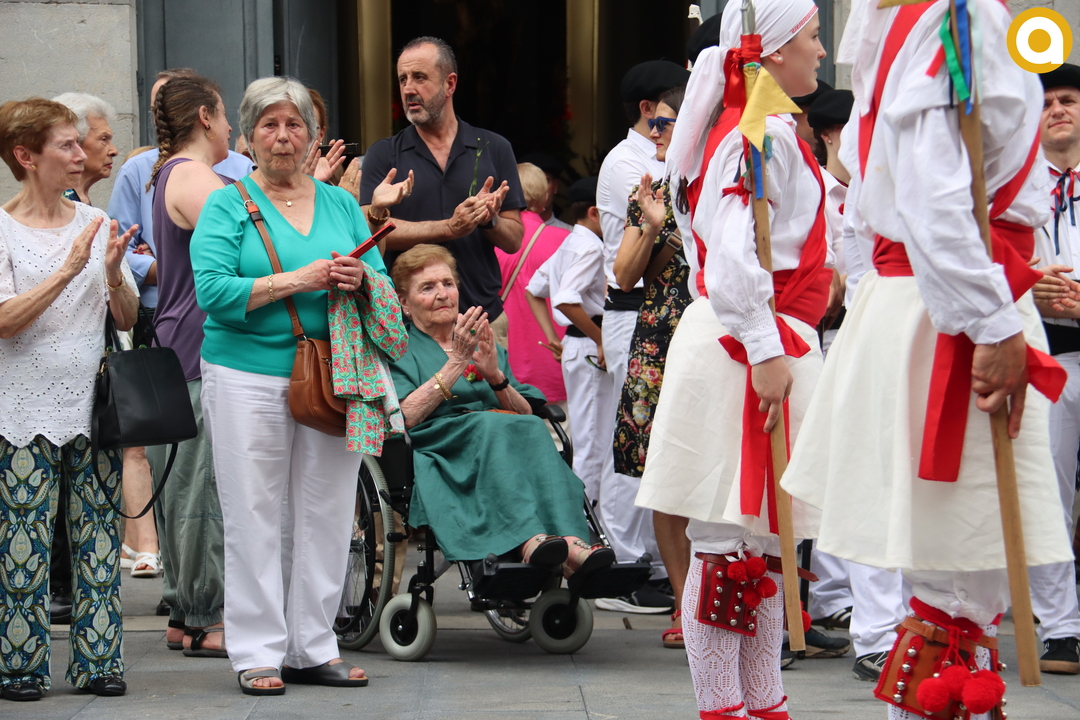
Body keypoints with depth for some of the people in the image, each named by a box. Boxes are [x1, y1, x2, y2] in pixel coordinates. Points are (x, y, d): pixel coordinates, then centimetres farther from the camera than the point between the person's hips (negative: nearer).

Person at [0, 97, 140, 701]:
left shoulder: (95, 223, 10)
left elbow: (128, 318, 10)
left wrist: (113, 273, -9)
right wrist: (68, 271, -20)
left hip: (92, 402, 4)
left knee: (100, 536, 4)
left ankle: (99, 661, 10)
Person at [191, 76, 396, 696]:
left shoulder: (341, 204, 14)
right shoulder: (227, 206, 2)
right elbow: (213, 290, -11)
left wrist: (359, 280, -13)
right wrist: (296, 280, -16)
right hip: (249, 375, -4)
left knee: (326, 513, 4)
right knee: (255, 515, -2)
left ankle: (314, 646, 12)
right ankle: (258, 652, 3)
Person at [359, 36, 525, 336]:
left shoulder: (494, 148, 10)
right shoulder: (382, 155, 7)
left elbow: (514, 240, 9)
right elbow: (372, 230, -8)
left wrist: (489, 219, -13)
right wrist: (450, 228, -16)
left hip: (485, 318, 1)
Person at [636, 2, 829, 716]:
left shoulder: (769, 130, 19)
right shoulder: (761, 135, -14)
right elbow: (734, 256, -23)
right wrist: (765, 352, -23)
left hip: (767, 350, 11)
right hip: (743, 352, -11)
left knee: (766, 543, 13)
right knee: (729, 543, -7)